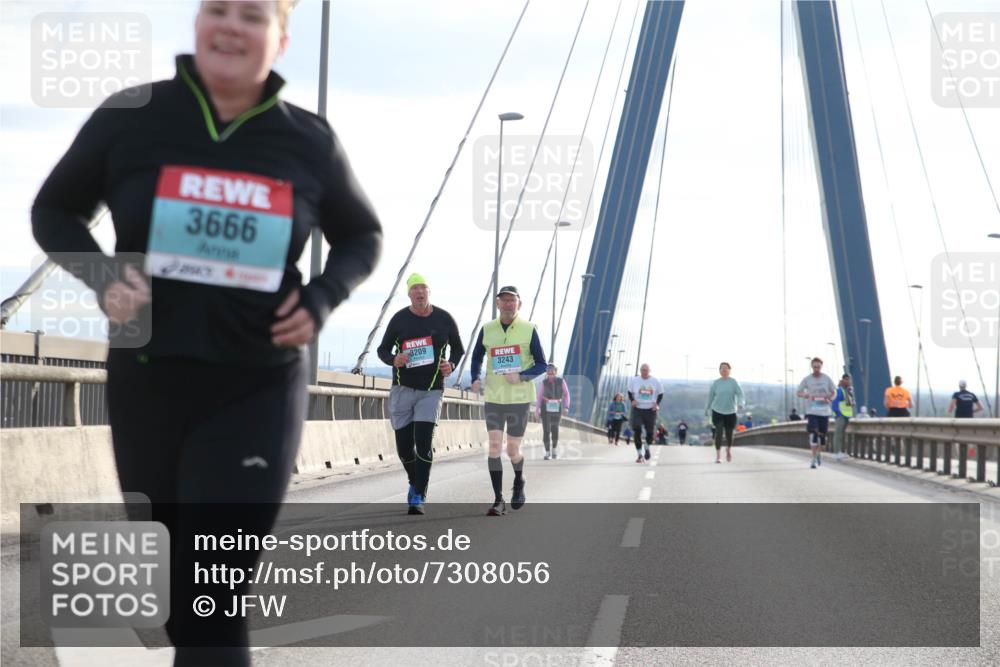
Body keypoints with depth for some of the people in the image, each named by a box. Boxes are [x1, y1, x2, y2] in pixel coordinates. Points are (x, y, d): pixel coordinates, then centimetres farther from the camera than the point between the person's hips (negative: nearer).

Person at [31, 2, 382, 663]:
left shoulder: (308, 142, -2)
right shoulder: (131, 118, -4)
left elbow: (362, 237, 13)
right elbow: (54, 211, 9)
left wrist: (321, 298, -6)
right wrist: (103, 275, -11)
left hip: (259, 392, -2)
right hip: (147, 383, 2)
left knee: (213, 598, -10)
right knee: (171, 579, 16)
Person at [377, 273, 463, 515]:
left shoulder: (444, 319, 1)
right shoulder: (399, 319, 0)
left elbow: (458, 348, 14)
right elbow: (382, 350, 8)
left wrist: (451, 365, -7)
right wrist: (394, 360, -15)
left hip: (431, 390, -1)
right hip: (402, 389, 1)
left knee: (424, 442, -14)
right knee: (404, 445, 4)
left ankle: (418, 498, -10)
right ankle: (415, 482, 33)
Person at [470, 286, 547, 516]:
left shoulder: (528, 330, -4)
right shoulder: (487, 329, 3)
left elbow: (541, 365, -1)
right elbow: (477, 356, 18)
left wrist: (521, 376, -18)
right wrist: (475, 379, 0)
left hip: (519, 398, -1)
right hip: (493, 398, 2)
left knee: (513, 451, 3)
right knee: (494, 446, -11)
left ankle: (519, 481, 36)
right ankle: (498, 500, -8)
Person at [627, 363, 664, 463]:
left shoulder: (655, 382, 0)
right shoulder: (634, 380, -1)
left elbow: (660, 394, 11)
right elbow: (630, 392, 12)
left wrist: (657, 404, -4)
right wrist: (632, 400, -7)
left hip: (650, 410, 1)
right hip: (637, 409, -1)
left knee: (650, 432, 1)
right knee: (637, 430, -13)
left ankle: (647, 448, 35)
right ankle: (639, 454, -1)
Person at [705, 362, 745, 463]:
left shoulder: (733, 382, -3)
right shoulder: (716, 383, 0)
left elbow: (740, 393, -12)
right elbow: (710, 396, 10)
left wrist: (740, 404, -30)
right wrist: (707, 409, 16)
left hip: (730, 412, 0)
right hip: (717, 411, 0)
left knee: (729, 433, 8)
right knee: (719, 432, -14)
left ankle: (729, 449, 40)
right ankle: (718, 456, -10)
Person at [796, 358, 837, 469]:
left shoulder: (827, 378, 3)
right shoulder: (807, 379, -1)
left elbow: (834, 392, 12)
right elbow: (798, 393, 3)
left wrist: (829, 399, -10)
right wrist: (807, 395, -17)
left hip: (824, 411, 2)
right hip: (812, 411, -2)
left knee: (823, 435, 7)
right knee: (813, 434, -15)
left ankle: (818, 453, 35)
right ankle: (814, 459, -11)